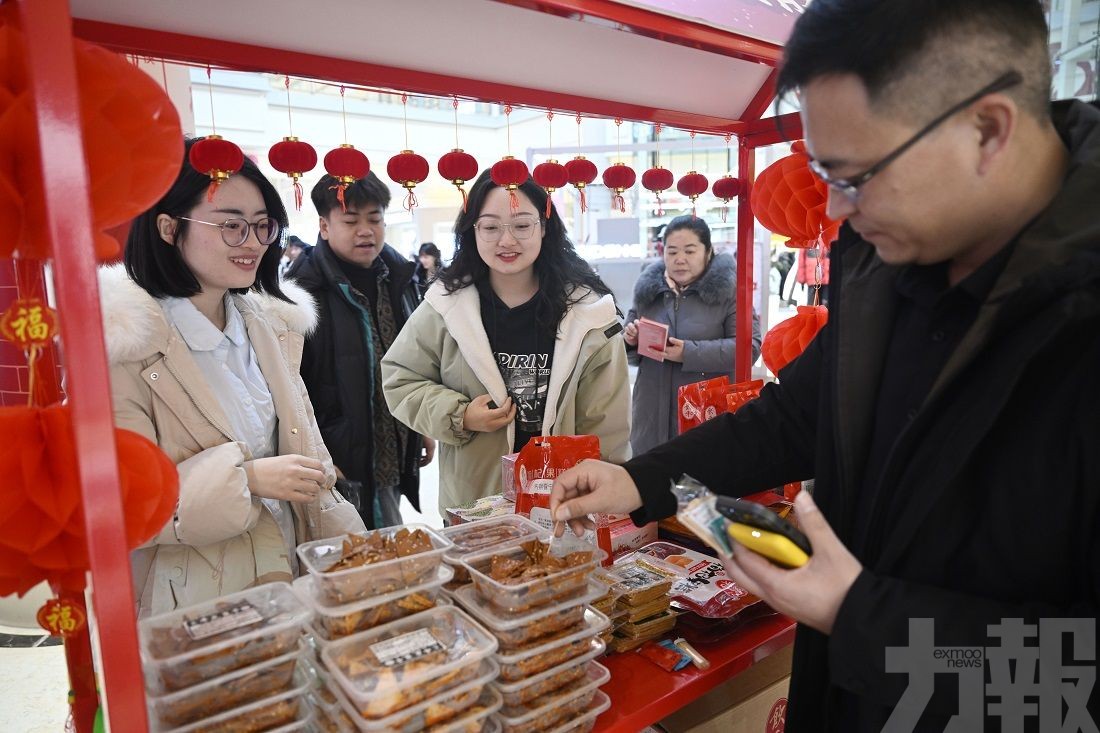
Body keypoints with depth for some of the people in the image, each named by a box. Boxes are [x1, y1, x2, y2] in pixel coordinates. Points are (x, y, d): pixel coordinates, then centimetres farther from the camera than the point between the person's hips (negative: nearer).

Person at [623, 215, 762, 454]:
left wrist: (690, 352, -20)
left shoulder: (728, 289, -3)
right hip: (653, 414, 4)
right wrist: (631, 340, -5)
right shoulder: (648, 288, 10)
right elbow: (632, 354, 19)